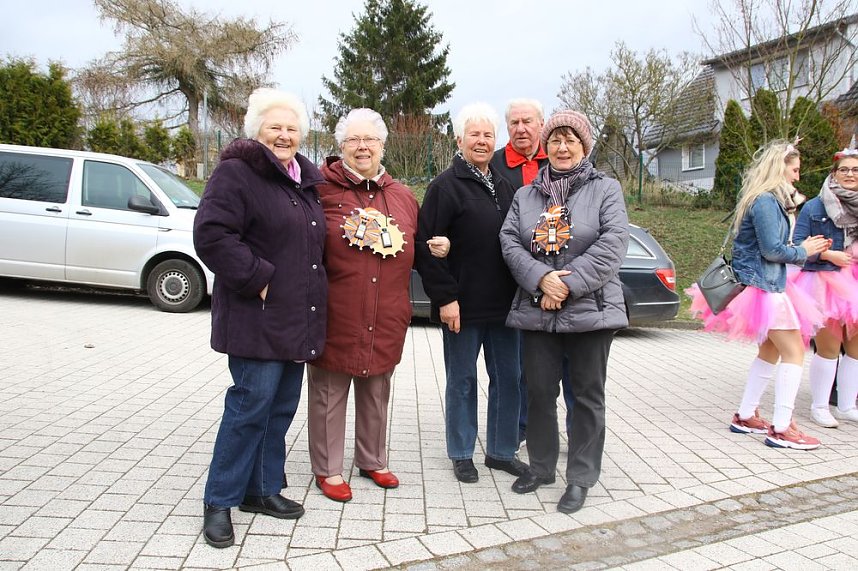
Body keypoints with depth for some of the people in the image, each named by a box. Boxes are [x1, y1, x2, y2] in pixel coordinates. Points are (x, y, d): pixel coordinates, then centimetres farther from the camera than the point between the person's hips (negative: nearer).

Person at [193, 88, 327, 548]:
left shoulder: (306, 180, 17)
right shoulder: (236, 173, -8)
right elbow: (211, 235, -20)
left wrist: (312, 294, 14)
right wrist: (259, 279, -19)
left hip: (299, 317, 8)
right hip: (257, 316, -8)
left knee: (282, 405, 12)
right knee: (252, 402, -6)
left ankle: (261, 488, 27)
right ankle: (220, 501, 11)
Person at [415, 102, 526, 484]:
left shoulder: (504, 186, 14)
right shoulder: (446, 186, -6)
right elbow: (427, 247, -12)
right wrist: (444, 298, -16)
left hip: (504, 304, 6)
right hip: (463, 306, -6)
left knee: (508, 378, 11)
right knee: (462, 381, 7)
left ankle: (501, 451, 26)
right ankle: (461, 454, 23)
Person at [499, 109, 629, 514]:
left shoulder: (605, 189, 3)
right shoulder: (525, 195, 12)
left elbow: (613, 242, -10)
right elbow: (510, 241, 0)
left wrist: (569, 283, -17)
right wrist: (542, 279, -16)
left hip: (591, 310, -2)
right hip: (537, 310, 3)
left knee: (587, 396, 5)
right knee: (539, 392, 10)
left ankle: (581, 478, 19)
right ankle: (541, 466, 28)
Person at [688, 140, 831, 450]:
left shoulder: (771, 200, 15)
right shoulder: (765, 201, -17)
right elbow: (772, 249, -20)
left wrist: (803, 248, 4)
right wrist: (803, 251, -4)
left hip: (765, 284, 10)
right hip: (763, 285, -10)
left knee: (770, 351, 16)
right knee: (794, 352, -6)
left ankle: (745, 416, 22)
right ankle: (781, 429, -2)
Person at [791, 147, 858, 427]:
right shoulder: (814, 207, -1)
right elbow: (798, 246, -4)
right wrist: (828, 254, -16)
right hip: (825, 281, -4)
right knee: (828, 348, -1)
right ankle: (819, 406, 14)